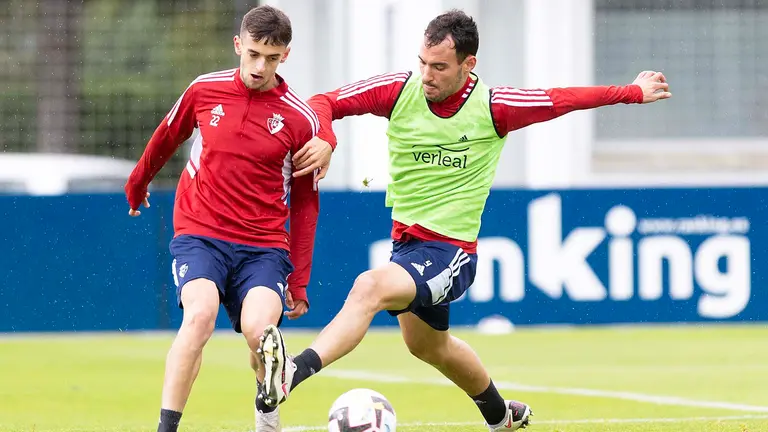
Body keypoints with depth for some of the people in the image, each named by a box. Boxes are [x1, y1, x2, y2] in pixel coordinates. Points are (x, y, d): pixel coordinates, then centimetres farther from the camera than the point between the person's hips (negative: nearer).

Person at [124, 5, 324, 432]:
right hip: (199, 234, 0)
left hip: (263, 245, 0)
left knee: (259, 329, -24)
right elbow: (165, 139, 21)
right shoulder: (205, 91, 1)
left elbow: (305, 203, 6)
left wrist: (299, 280, 4)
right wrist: (138, 184, 36)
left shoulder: (300, 119, -3)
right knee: (200, 314, -28)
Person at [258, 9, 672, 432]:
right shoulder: (400, 90, -8)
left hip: (450, 250, -6)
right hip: (405, 239, 7)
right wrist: (324, 140, -26)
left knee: (369, 287, -34)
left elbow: (563, 99, 0)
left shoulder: (493, 107, -14)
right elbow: (324, 103, -4)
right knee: (427, 345, 28)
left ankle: (291, 373, -50)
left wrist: (633, 92, 9)